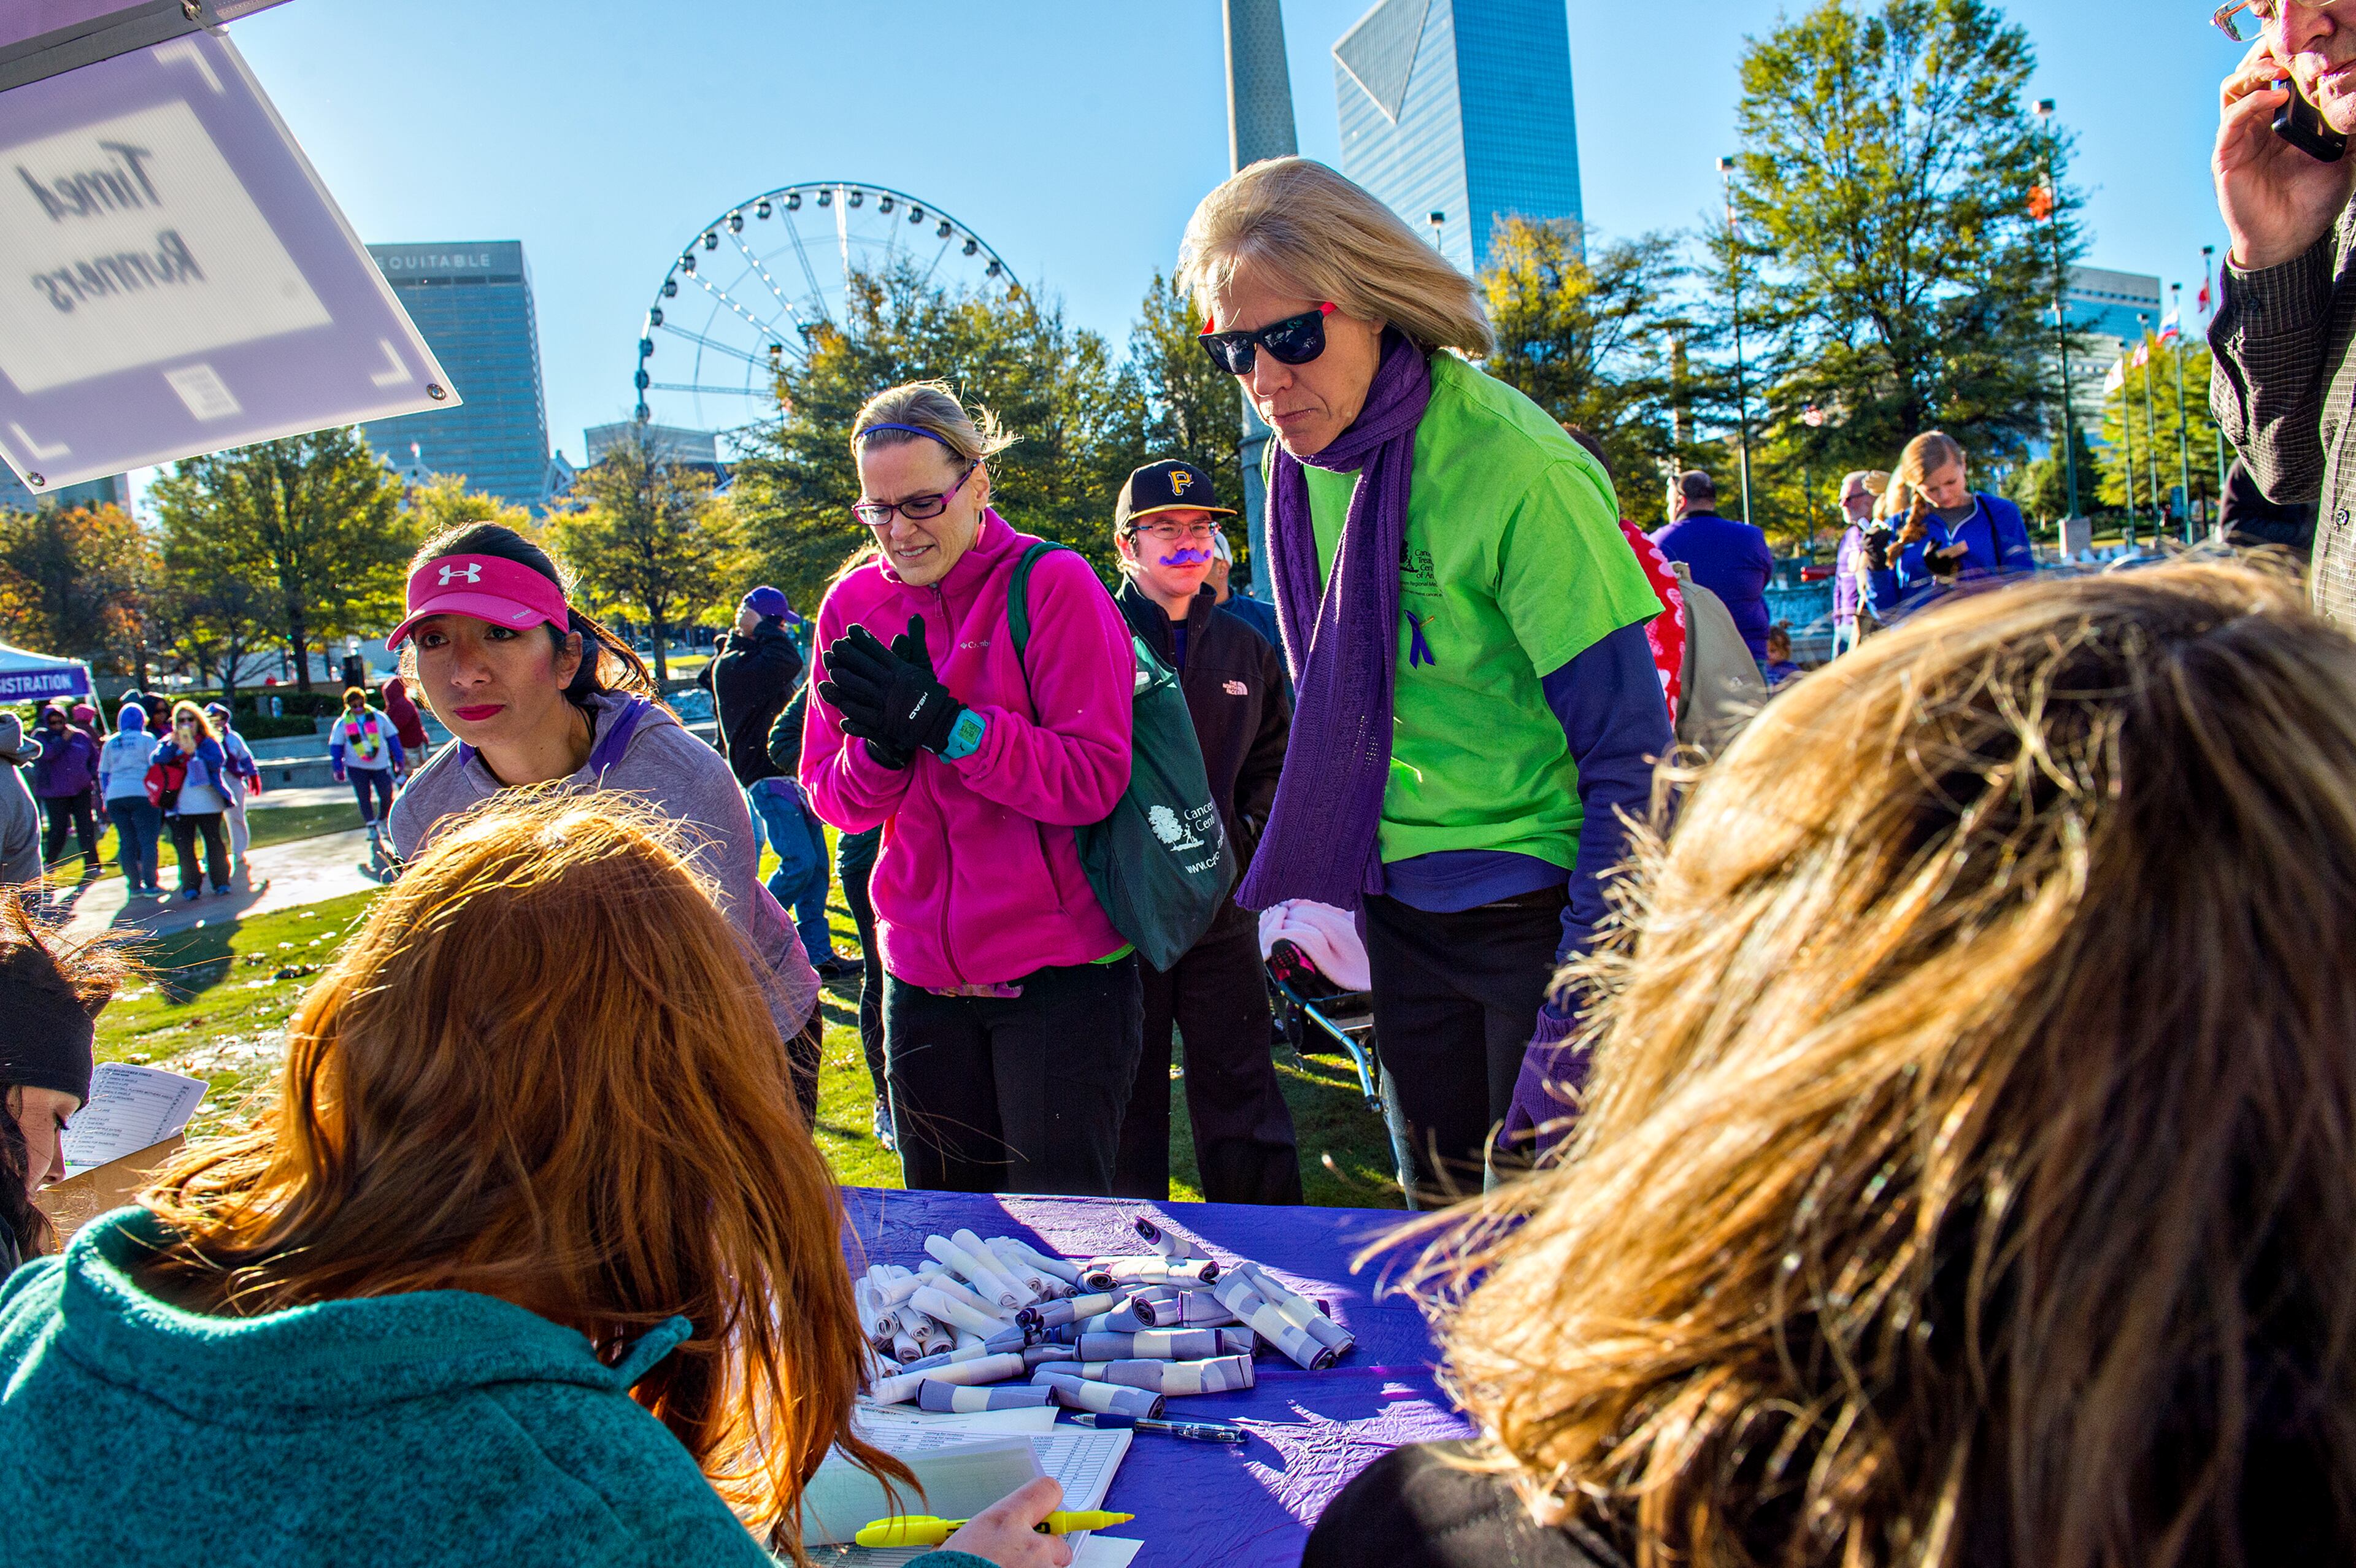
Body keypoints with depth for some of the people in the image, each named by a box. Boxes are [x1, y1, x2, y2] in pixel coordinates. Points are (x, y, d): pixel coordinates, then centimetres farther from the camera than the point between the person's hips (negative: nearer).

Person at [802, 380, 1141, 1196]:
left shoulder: (1053, 585, -9)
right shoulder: (854, 604, 5)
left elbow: (1096, 780, -16)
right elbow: (832, 798, 5)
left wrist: (943, 723, -24)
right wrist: (883, 747, -17)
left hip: (1059, 972, -5)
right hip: (922, 969, 5)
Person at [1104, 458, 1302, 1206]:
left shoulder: (1246, 648, 12)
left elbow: (1273, 759, 19)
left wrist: (1245, 834, 4)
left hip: (1221, 911, 3)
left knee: (1243, 1097, 7)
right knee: (1128, 1102, 8)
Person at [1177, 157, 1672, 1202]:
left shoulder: (1514, 469, -21)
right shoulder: (1298, 465, 1)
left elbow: (1631, 761, -20)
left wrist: (1579, 1022, -23)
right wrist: (1329, 884, 15)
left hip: (1538, 901, -6)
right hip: (1402, 909, 6)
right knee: (1444, 1227, 16)